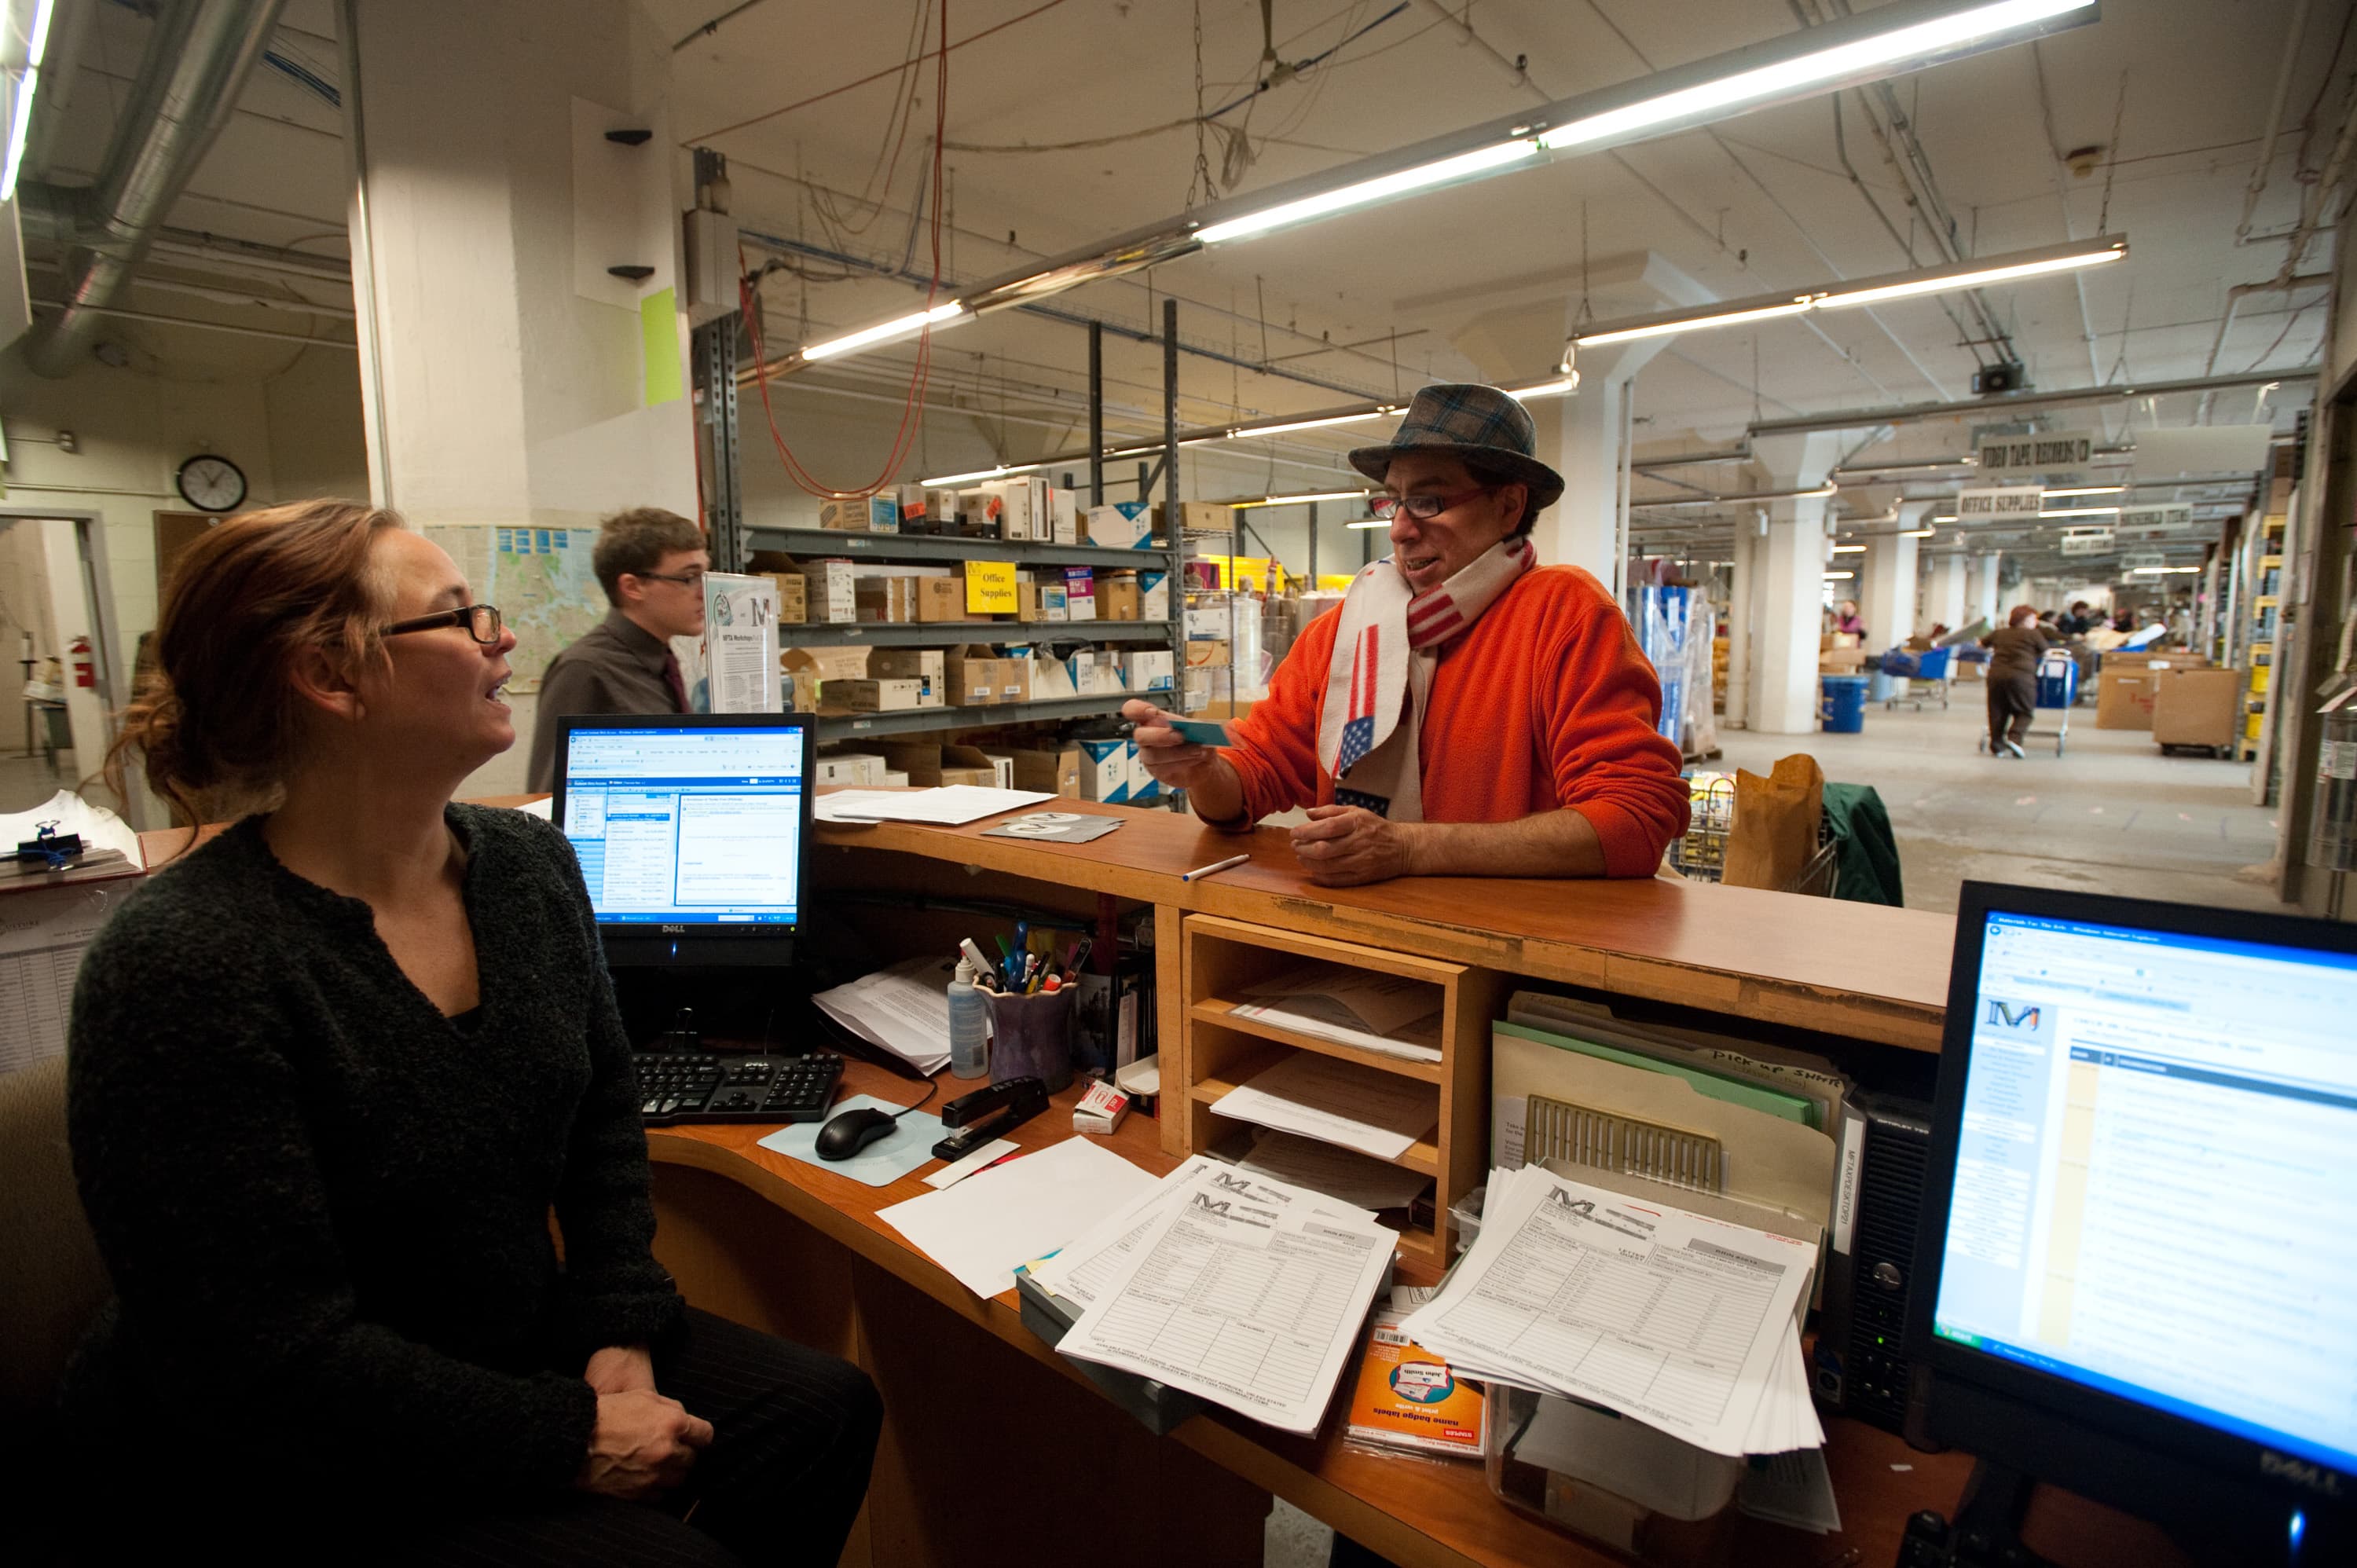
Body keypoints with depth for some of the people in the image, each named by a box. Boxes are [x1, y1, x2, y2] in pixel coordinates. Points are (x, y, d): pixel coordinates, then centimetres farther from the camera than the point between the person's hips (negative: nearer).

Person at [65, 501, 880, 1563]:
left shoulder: (530, 862, -3)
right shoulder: (179, 968, -25)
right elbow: (264, 1358, -23)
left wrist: (621, 1326, -3)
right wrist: (569, 1438, -19)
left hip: (525, 1347, 6)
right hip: (295, 1471, -6)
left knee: (826, 1408, -4)